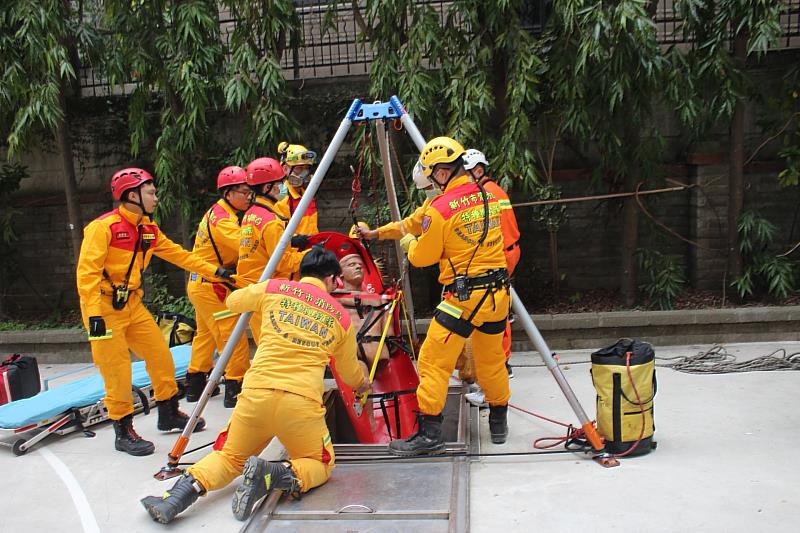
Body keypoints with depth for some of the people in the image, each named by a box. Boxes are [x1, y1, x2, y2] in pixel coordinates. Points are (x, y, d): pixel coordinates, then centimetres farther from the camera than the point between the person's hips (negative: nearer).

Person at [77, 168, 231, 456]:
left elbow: (179, 255, 11)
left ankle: (169, 413, 26)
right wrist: (94, 315, -25)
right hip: (103, 307, -8)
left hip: (131, 303, 8)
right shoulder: (103, 226, -17)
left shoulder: (148, 229, 7)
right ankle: (123, 432, 12)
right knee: (118, 372, -4)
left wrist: (214, 271, 4)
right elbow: (87, 272, -20)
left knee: (161, 355, 9)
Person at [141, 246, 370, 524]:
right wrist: (362, 384, 50)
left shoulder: (274, 288, 11)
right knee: (321, 465, 21)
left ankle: (189, 487, -6)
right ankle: (275, 475, -9)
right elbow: (350, 374, 27)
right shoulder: (341, 316, 14)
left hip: (256, 393, 2)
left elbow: (233, 301, 30)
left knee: (230, 457, 24)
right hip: (301, 402, -1)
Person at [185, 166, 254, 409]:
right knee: (233, 336, -6)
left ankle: (195, 387, 32)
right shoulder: (222, 220, -20)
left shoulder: (219, 212, 11)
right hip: (211, 286, -11)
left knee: (206, 334, 20)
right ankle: (235, 390, 1)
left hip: (201, 284, 11)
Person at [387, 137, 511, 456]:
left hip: (463, 296, -7)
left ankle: (430, 433, 4)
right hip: (497, 293, 7)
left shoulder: (440, 209, -14)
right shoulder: (490, 196, 6)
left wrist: (409, 243, 19)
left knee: (434, 362, 2)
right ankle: (499, 423, 34)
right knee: (492, 360, 21)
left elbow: (422, 257, -4)